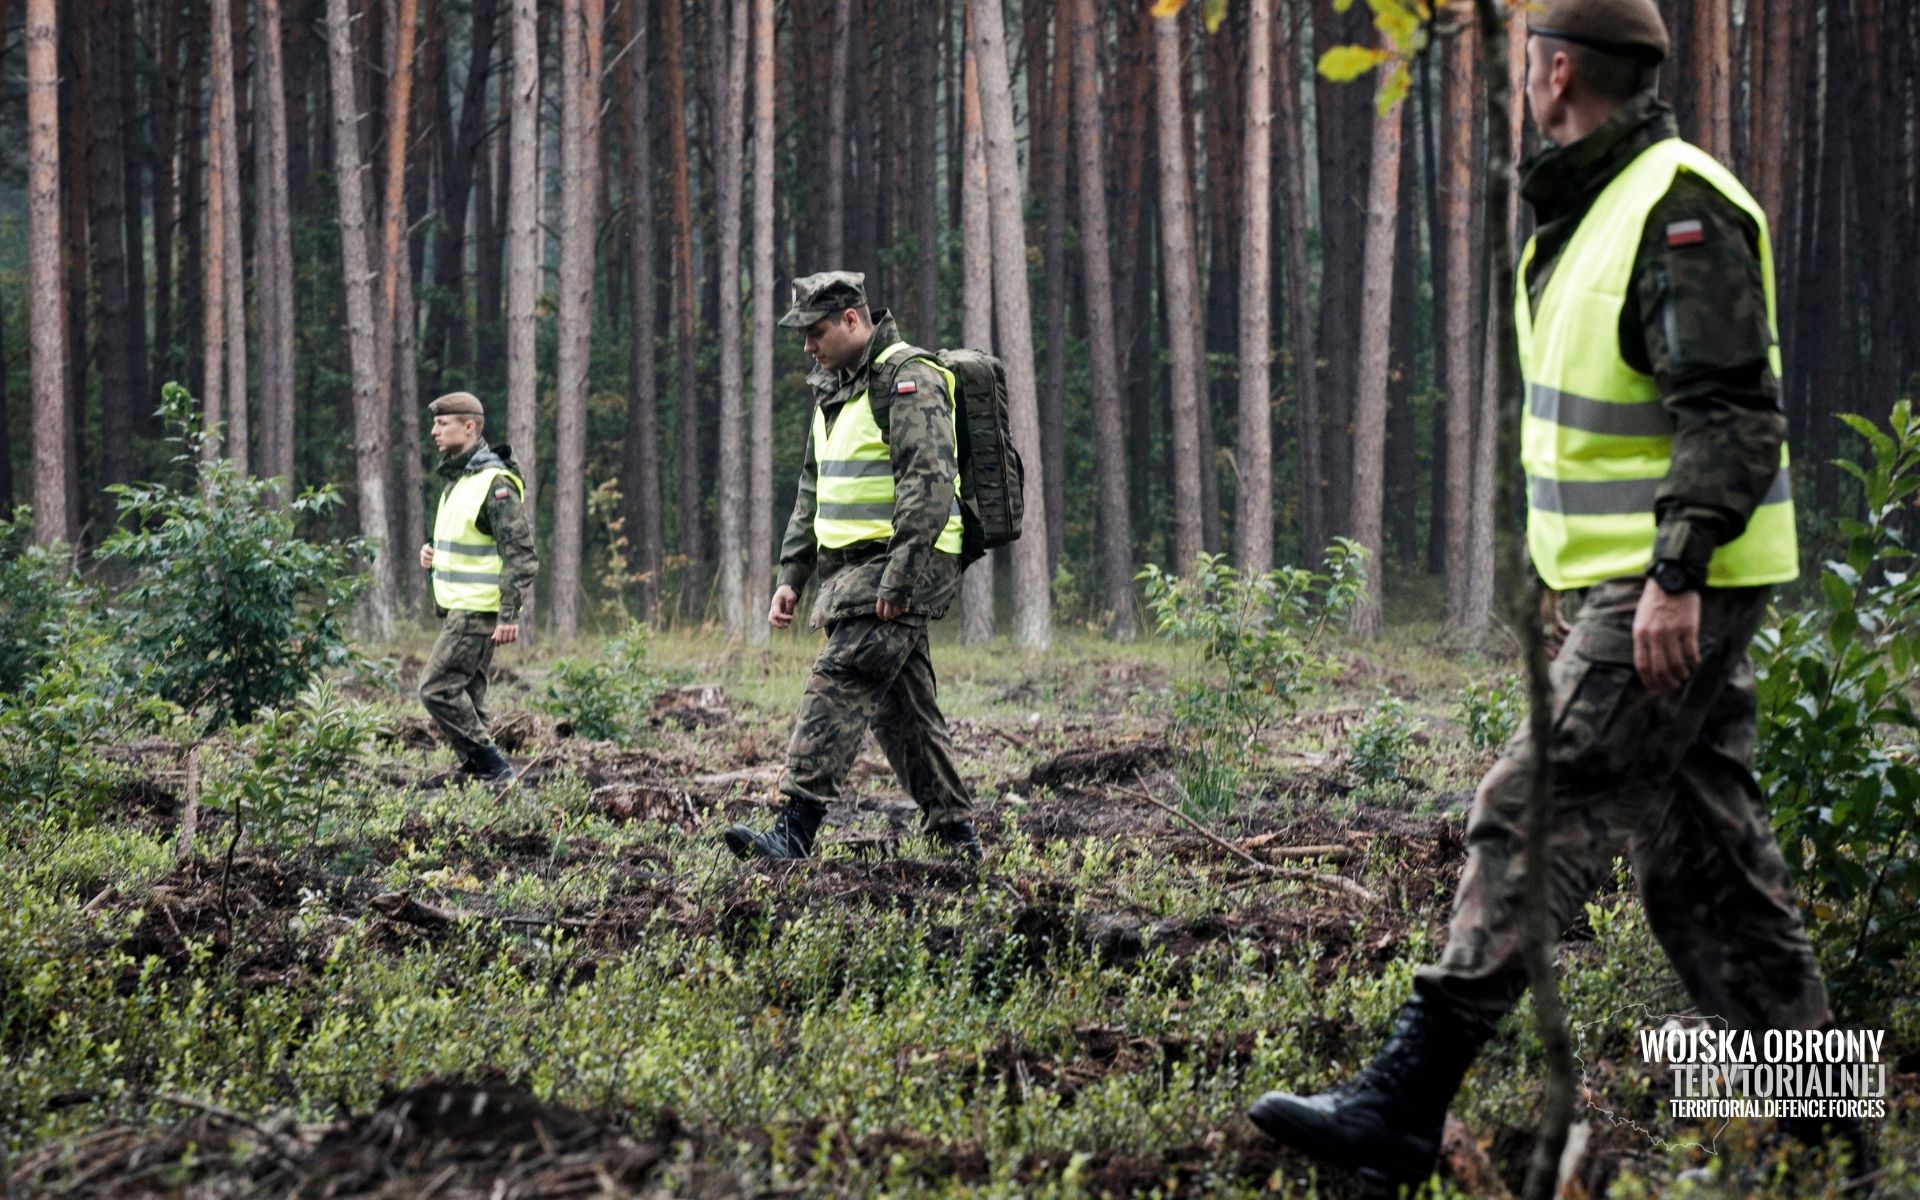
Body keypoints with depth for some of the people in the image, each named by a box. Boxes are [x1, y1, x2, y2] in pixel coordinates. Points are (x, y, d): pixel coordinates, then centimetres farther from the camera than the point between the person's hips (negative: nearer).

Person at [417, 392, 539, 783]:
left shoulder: (494, 483, -16)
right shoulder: (457, 479, 15)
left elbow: (520, 553, -19)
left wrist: (509, 615, -24)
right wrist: (433, 553, 8)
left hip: (479, 611, -10)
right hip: (460, 607, 10)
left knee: (437, 689, -13)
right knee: (466, 697, 10)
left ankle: (490, 767, -8)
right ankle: (484, 770, 13)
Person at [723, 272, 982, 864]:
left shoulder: (909, 380, -12)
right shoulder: (834, 389, 19)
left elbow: (929, 485, -21)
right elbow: (813, 490, 25)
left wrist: (898, 575, -25)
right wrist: (790, 577, 19)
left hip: (900, 570, -10)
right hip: (853, 570, 10)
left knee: (837, 688, -17)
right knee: (903, 708, 11)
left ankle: (794, 831, -22)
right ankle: (957, 835, 17)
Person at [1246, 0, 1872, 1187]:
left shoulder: (1682, 209, -16)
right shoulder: (1593, 209, 17)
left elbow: (1732, 410, -22)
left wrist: (1677, 575, -27)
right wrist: (1584, 578, 24)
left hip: (1676, 593, -11)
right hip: (1627, 585, 11)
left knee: (1535, 818, -12)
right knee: (1705, 855, 11)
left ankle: (1403, 1108, -13)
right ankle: (1821, 1125, 16)